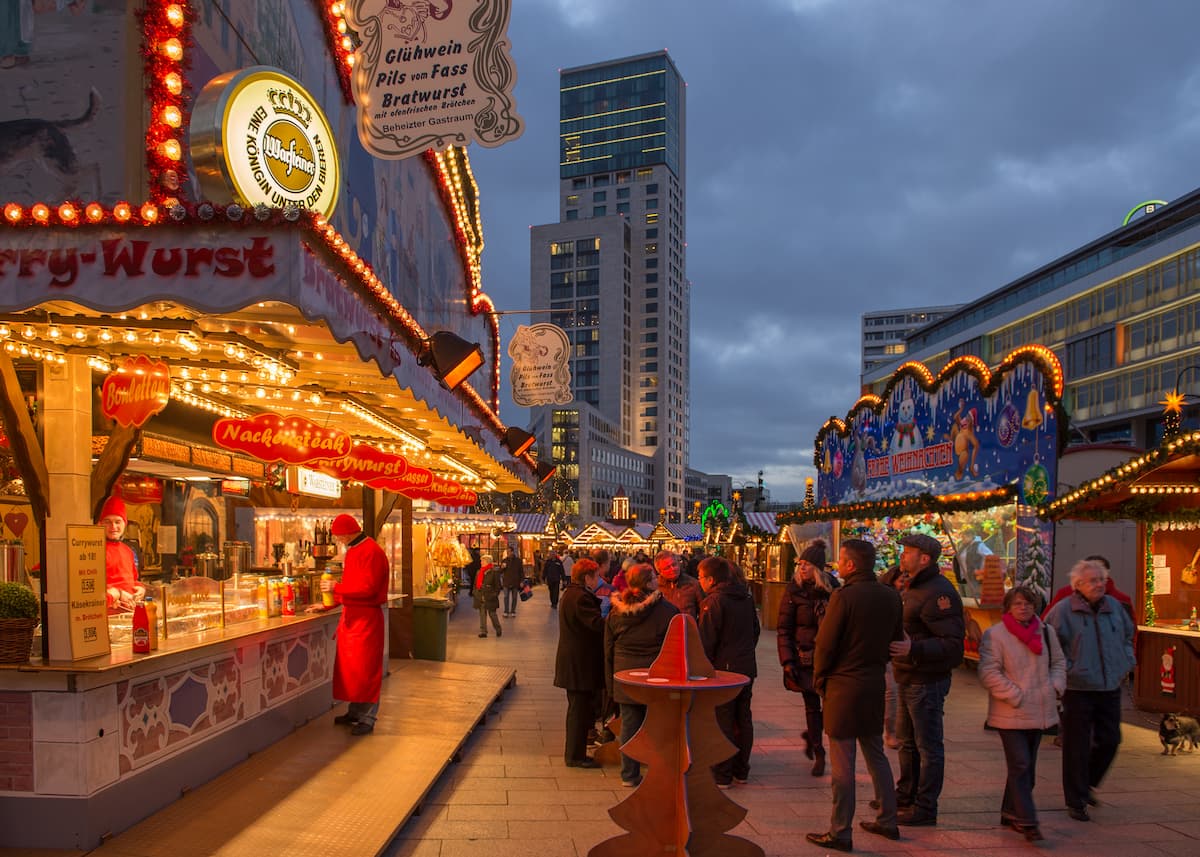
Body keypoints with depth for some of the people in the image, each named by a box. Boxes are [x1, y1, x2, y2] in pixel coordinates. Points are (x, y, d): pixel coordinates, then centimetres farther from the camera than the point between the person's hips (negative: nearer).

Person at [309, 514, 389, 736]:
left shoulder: (371, 552, -15)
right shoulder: (352, 551, 16)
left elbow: (368, 588, -22)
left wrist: (336, 587, -18)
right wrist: (327, 604, 19)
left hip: (366, 617, -9)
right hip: (350, 615, 9)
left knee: (365, 668, -4)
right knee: (348, 666, 12)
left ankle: (367, 719, 4)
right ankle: (355, 711, 23)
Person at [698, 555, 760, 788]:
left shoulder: (713, 602, -16)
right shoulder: (746, 597, 8)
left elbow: (706, 641, -16)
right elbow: (756, 630, 17)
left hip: (723, 670, -7)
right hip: (747, 668, 8)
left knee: (723, 723, 0)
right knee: (743, 720, 14)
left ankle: (722, 775, 5)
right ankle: (741, 771, 24)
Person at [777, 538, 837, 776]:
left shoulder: (831, 590, 3)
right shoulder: (794, 591, -3)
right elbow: (783, 629, -3)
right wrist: (787, 660, -11)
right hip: (804, 657, -2)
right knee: (812, 706, 4)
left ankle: (811, 736, 25)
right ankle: (818, 754, 19)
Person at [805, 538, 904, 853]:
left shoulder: (844, 596, -18)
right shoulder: (891, 596, 2)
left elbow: (825, 644, -14)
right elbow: (896, 640, 11)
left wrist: (820, 680, 1)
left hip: (844, 686, -7)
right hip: (875, 685, 7)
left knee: (842, 763, 0)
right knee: (876, 755, 20)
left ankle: (840, 833, 7)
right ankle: (887, 821, 29)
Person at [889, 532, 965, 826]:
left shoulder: (938, 592, -20)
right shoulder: (915, 588, 13)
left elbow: (953, 642, -26)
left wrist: (914, 649, -36)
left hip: (927, 682, -10)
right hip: (909, 679, 10)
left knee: (928, 746, 1)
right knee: (907, 740, 21)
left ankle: (925, 808, 10)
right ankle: (906, 794, 35)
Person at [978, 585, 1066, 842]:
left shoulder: (1046, 633, 7)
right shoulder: (995, 635, -10)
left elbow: (1058, 662, 20)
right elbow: (988, 673, -14)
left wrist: (1055, 686, 3)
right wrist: (1014, 696, -17)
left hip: (1038, 712, 6)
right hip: (1010, 714, -6)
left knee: (1026, 766, 14)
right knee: (1020, 765, -9)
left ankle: (1011, 812, 27)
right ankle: (1027, 821, -5)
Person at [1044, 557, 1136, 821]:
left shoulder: (1114, 607, 7)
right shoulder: (1063, 610, -11)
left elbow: (1128, 634, 24)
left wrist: (1126, 662, 13)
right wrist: (1066, 669, -12)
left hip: (1110, 688, 5)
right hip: (1077, 688, -5)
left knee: (1109, 741, 9)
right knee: (1077, 747, 0)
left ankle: (1087, 784, 34)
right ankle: (1076, 802, 12)